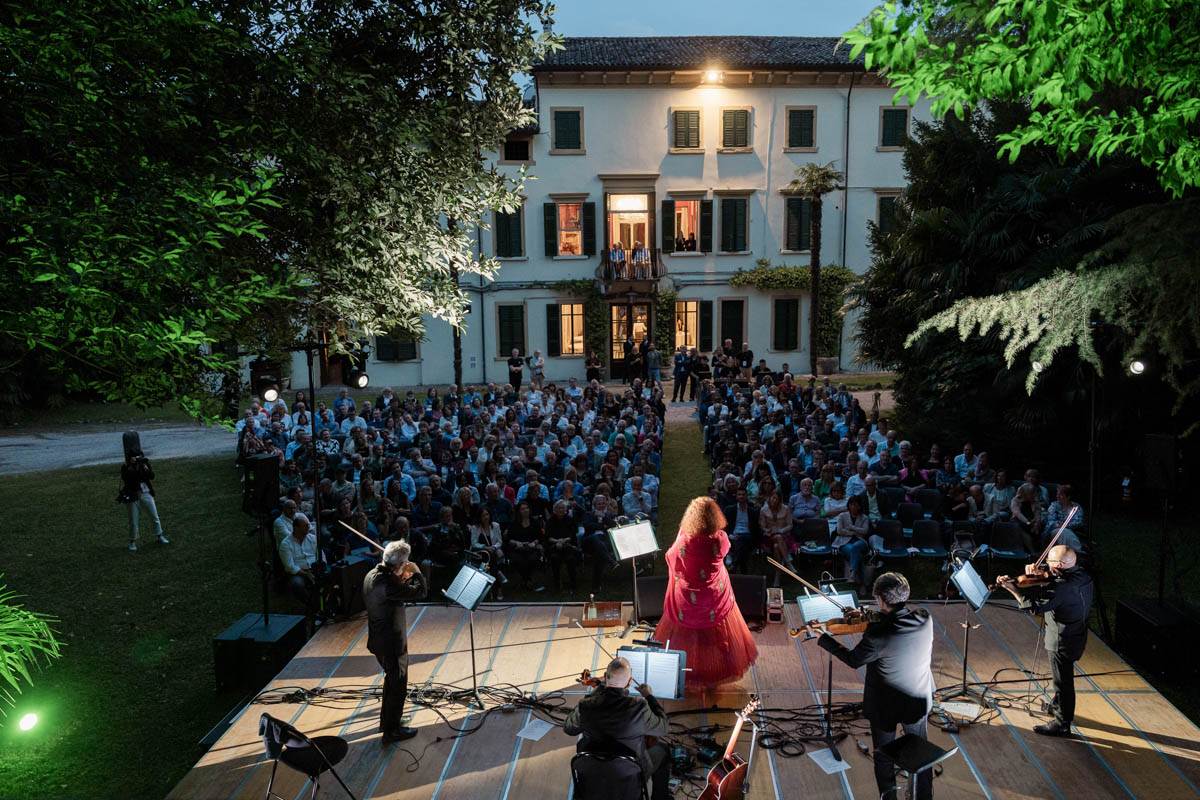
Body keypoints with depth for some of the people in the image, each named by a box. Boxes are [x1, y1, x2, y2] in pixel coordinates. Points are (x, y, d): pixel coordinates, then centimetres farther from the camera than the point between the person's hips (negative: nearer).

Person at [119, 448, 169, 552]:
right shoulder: (125, 467, -7)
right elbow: (125, 478, -25)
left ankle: (159, 537, 22)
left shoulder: (144, 463, 0)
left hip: (146, 494, 3)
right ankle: (132, 542, 15)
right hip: (133, 497, -3)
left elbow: (152, 476, -7)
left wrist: (147, 468, -24)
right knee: (134, 521, 2)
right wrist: (133, 465, -31)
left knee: (155, 517, 8)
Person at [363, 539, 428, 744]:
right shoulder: (388, 583, -31)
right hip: (392, 643, -10)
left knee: (392, 680, 28)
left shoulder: (372, 575, -1)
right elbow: (420, 592, -27)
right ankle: (392, 731, 21)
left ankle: (386, 720, 43)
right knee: (398, 686, 8)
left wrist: (403, 580, 4)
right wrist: (416, 572, -12)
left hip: (378, 640, 10)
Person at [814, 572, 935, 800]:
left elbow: (853, 660, -16)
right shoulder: (924, 619, -19)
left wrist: (822, 637, -6)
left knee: (884, 757, 21)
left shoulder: (878, 632, -33)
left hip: (884, 706, -4)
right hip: (919, 701, 4)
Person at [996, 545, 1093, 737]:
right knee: (1063, 678, 29)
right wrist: (1035, 570, -8)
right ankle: (1057, 705, 51)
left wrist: (1012, 589, -37)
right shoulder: (1082, 575, -5)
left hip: (1063, 641, -9)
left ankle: (1062, 725, 24)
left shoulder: (1064, 587, -34)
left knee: (1063, 681, 8)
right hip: (1076, 635, 9)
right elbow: (1049, 575, 10)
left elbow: (1036, 608, -39)